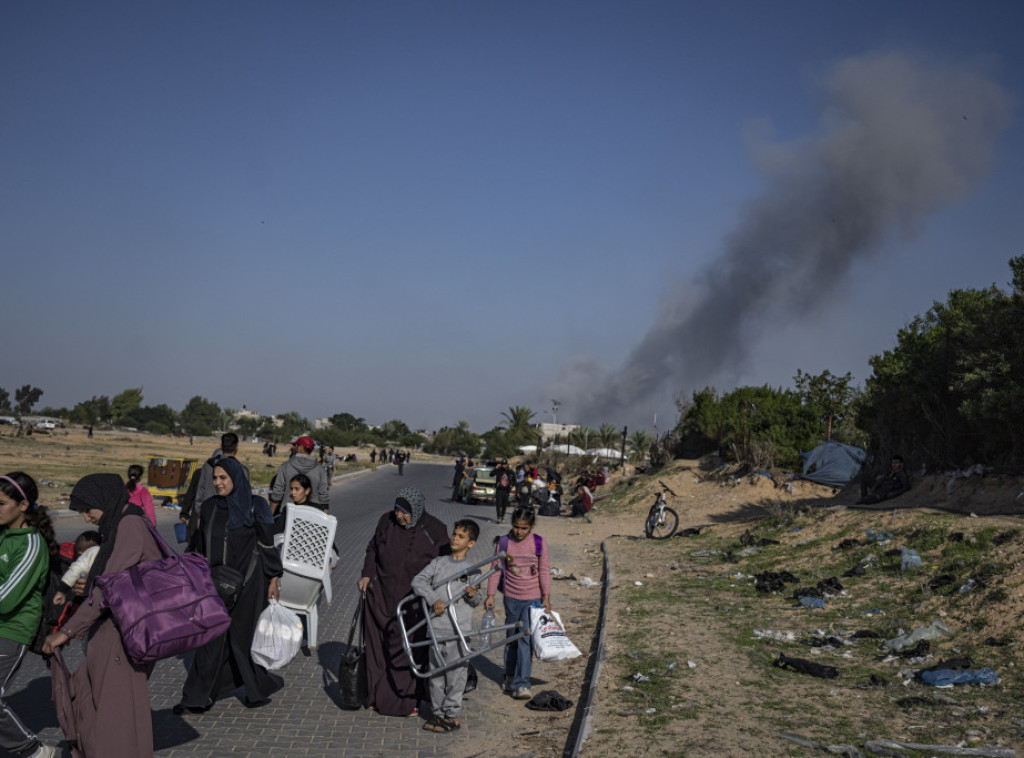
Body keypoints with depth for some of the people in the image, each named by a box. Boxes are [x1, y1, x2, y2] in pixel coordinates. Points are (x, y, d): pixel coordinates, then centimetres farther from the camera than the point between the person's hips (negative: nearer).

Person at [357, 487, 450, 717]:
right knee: (377, 645, 10)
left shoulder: (435, 531, -8)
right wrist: (367, 575, 2)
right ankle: (376, 696, 25)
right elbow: (372, 550, 13)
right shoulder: (386, 521, -1)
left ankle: (406, 701, 14)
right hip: (381, 596, 3)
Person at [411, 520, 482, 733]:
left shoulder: (473, 570, 3)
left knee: (455, 673, 1)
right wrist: (434, 599, -16)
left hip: (459, 630, -2)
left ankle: (452, 715, 14)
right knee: (435, 673, 10)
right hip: (436, 627, 2)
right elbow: (418, 581, -4)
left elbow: (476, 602, 9)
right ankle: (437, 712, 23)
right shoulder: (439, 562, 7)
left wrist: (473, 595, -14)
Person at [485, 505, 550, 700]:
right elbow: (496, 569, 1)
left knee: (526, 639, -9)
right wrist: (490, 595, -3)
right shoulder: (503, 542, -3)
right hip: (511, 598, 2)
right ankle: (509, 677, 30)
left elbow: (544, 572, 1)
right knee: (511, 638, 13)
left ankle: (521, 684, -5)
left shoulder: (539, 544, -5)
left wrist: (546, 597, -1)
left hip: (533, 599, -2)